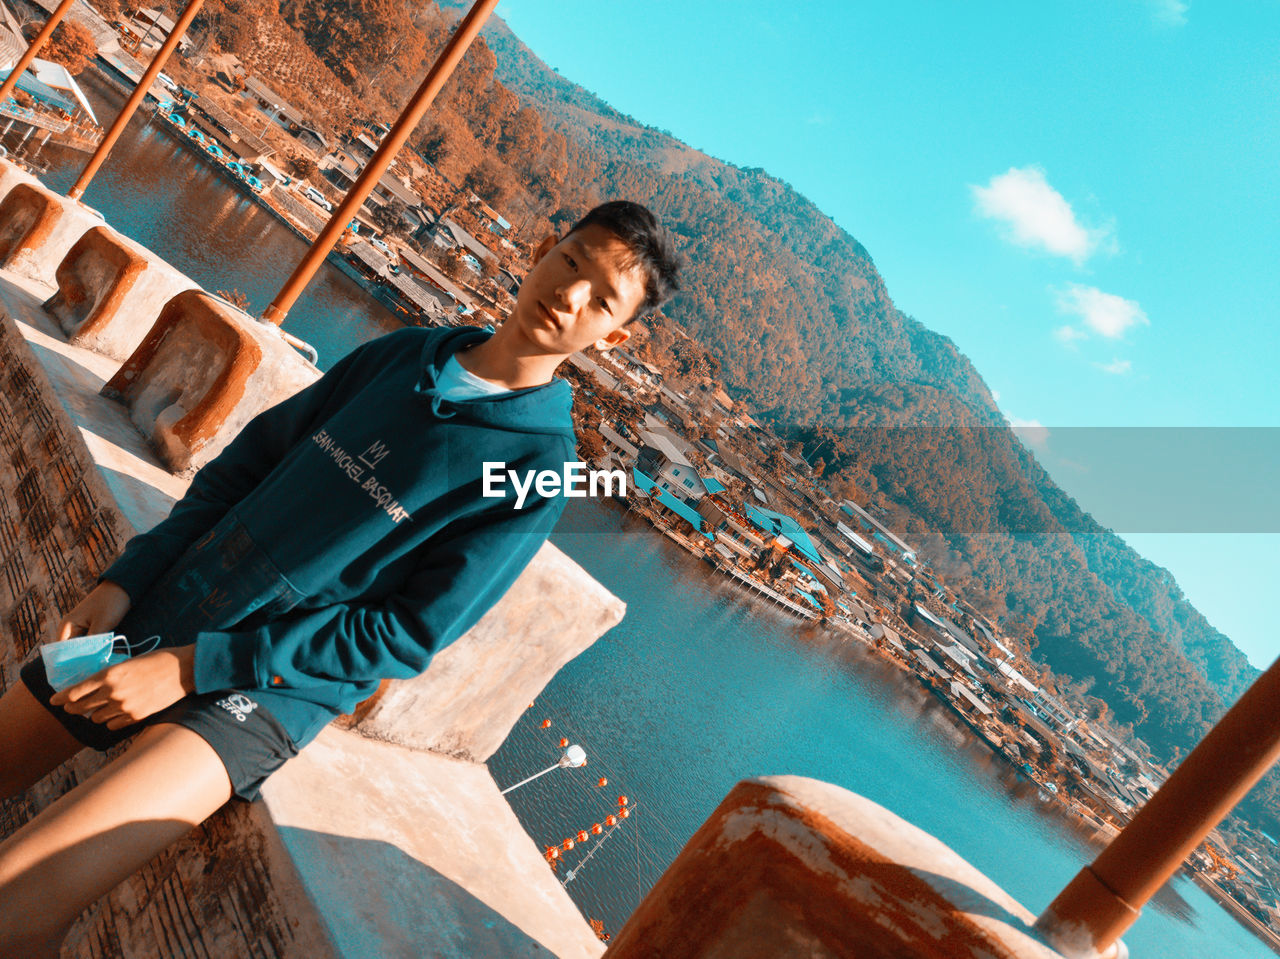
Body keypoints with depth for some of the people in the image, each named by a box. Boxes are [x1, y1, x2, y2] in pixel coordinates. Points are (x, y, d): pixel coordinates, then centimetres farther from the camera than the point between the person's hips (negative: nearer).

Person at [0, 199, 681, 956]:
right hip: (156, 615, 6)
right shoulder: (401, 353, 3)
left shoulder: (538, 468, -14)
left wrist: (196, 666, -16)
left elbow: (407, 635, -15)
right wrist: (125, 581, 0)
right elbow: (245, 464, 8)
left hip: (265, 691, -6)